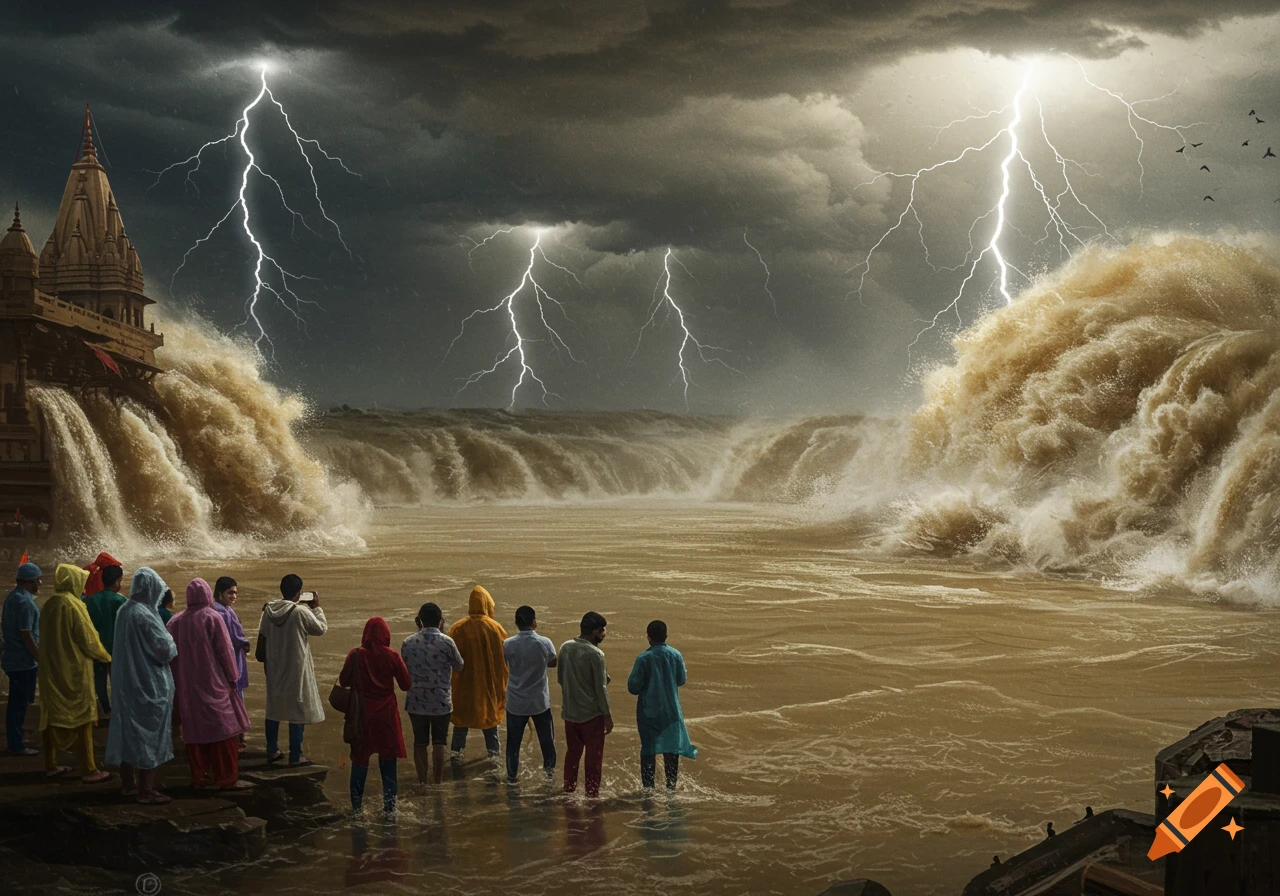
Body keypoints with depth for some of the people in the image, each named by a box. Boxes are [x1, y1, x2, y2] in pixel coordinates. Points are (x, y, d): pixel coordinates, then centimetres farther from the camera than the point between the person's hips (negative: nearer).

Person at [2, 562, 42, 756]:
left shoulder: (13, 597, 12)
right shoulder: (25, 601, -19)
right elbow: (26, 634, -22)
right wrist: (41, 659, -16)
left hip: (13, 658, 10)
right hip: (23, 660, -10)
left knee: (16, 702, 17)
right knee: (20, 703, -4)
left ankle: (15, 740, 25)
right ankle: (17, 746, 1)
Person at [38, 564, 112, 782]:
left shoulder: (48, 605, 6)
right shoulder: (73, 605, -16)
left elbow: (47, 639, 14)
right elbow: (88, 639, -13)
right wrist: (107, 657, 2)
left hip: (50, 669, 7)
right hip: (74, 671, -7)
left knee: (52, 715, 14)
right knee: (82, 718, -2)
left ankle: (51, 765, 21)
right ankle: (89, 770, -1)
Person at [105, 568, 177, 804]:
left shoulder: (123, 611, 3)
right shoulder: (144, 615, -22)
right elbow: (164, 649, -19)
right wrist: (171, 644, 3)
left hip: (126, 682, 8)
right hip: (149, 685, -8)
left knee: (127, 730, 15)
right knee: (147, 734, -1)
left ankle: (128, 784, 26)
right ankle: (146, 791, 4)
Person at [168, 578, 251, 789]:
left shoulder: (175, 621, 2)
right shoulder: (212, 618, -11)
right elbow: (224, 649, -10)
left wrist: (177, 682, 17)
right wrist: (232, 677, 0)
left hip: (187, 685, 5)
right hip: (213, 683, -4)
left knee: (194, 729, 11)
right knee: (222, 725, 2)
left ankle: (198, 777, 14)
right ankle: (226, 777, 1)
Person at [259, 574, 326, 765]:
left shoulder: (269, 610, -3)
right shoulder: (301, 612, -18)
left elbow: (263, 637, 6)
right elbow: (321, 628, -5)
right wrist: (317, 608, 6)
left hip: (274, 668, 6)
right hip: (296, 669, -6)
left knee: (273, 708, 17)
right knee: (298, 710, 2)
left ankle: (272, 751, 24)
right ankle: (295, 756, 4)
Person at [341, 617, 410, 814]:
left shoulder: (355, 655, -9)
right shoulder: (392, 656, -10)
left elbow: (344, 681, -1)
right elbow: (406, 685, -4)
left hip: (362, 714, 0)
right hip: (386, 714, 0)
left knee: (360, 760, 12)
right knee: (388, 761, 9)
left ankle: (357, 806, 16)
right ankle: (389, 805, 11)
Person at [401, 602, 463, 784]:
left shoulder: (408, 643, -5)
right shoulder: (446, 642, -12)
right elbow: (458, 666, 2)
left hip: (416, 702, 2)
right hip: (441, 701, -2)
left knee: (420, 742, 11)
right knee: (438, 743, 8)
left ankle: (422, 782, 16)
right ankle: (437, 782, 10)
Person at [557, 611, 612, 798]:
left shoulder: (565, 648, 0)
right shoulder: (595, 654, -19)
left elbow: (560, 678, 10)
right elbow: (600, 688, -17)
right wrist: (607, 715, -9)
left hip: (570, 711, 6)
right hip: (591, 713, -6)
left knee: (572, 752, 19)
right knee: (594, 756, 6)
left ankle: (569, 789, 28)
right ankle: (592, 793, 11)